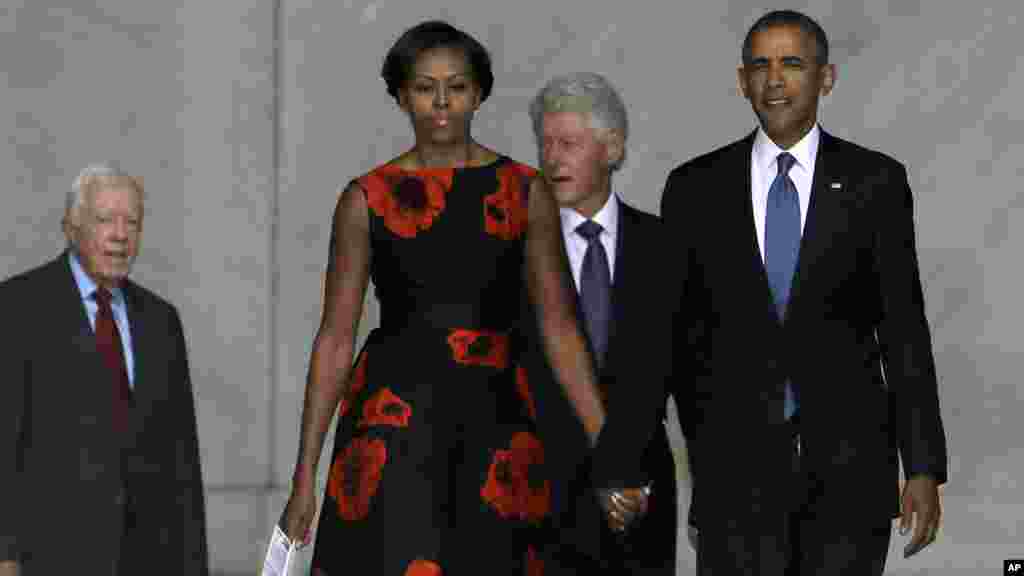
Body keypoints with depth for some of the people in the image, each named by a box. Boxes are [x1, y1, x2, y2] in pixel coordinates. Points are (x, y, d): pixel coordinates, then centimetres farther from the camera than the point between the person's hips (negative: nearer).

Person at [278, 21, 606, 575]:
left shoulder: (525, 193, 4)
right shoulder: (367, 200, 2)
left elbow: (559, 328, 4)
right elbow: (335, 339, 3)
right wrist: (304, 476, 1)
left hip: (495, 422, 2)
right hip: (392, 419, -1)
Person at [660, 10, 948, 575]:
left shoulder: (875, 182, 2)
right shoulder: (695, 188, 5)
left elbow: (904, 328, 2)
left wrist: (923, 468, -3)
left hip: (848, 463, 0)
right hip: (736, 460, 0)